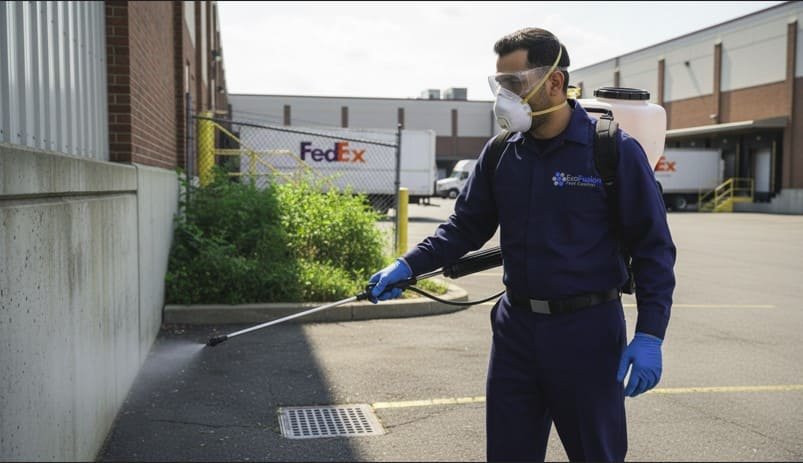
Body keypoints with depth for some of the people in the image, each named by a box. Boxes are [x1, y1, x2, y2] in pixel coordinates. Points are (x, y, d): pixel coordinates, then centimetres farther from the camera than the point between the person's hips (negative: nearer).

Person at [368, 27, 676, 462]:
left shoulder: (615, 150, -10)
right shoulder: (500, 153, 3)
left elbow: (653, 247, -7)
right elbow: (465, 227, 11)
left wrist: (649, 335, -13)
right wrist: (408, 264, -3)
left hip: (587, 331, -4)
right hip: (515, 328, 4)